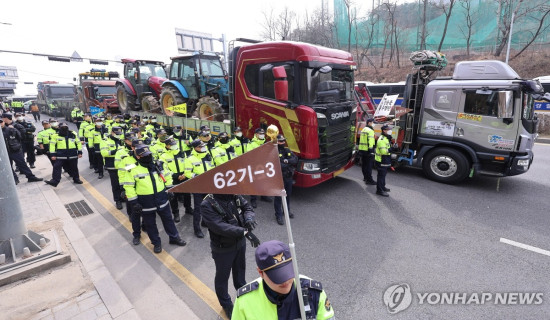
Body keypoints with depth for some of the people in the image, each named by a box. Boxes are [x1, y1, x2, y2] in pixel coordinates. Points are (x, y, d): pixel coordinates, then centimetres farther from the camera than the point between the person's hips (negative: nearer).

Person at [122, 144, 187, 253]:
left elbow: (167, 178, 14)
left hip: (162, 200, 3)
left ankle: (174, 237, 33)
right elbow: (129, 187, -9)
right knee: (150, 224, 12)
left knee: (168, 220, 16)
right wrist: (134, 203, -11)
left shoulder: (158, 165, 1)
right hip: (146, 204, -3)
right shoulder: (132, 170, -11)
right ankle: (156, 243, 32)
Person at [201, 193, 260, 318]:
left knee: (240, 270, 28)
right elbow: (220, 226, -34)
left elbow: (247, 207, -3)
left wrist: (249, 218, -27)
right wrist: (245, 232, -39)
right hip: (222, 249, -5)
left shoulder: (235, 195, -11)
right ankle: (226, 304, 47)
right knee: (222, 276, 19)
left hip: (240, 243, 5)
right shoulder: (207, 205, -27)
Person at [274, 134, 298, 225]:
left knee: (288, 195, 19)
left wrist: (287, 161, -20)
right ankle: (278, 216, 11)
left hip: (289, 177, 6)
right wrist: (289, 164, -13)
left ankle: (287, 211, 37)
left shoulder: (287, 150, 8)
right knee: (278, 197, 1)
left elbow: (295, 159, -2)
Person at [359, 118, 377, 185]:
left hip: (362, 150, 9)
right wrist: (371, 150, -21)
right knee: (369, 166, -5)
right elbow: (370, 141, -20)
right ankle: (369, 180, -2)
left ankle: (365, 177, 28)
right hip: (367, 151, -9)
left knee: (364, 165, 16)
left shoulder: (363, 130, 17)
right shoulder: (370, 130, -13)